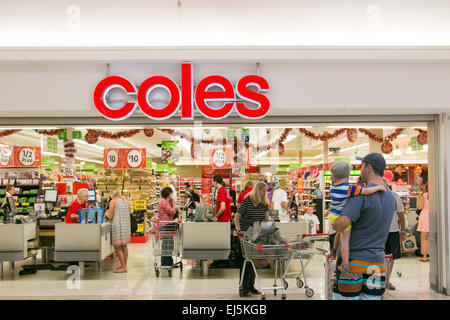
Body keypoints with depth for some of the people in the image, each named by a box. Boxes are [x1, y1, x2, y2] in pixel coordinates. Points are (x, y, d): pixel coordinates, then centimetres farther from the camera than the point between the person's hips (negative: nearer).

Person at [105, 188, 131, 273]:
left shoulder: (113, 201, -6)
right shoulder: (125, 200, 13)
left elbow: (110, 217, -8)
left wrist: (106, 214, 15)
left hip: (118, 226, -7)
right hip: (126, 226, 7)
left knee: (117, 247, -1)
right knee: (124, 246, 15)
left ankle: (123, 267, -2)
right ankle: (124, 265, 24)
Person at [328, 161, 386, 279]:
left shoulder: (334, 185, -1)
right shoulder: (348, 188, -23)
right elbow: (366, 191, -28)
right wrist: (379, 187, -16)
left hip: (332, 215, 8)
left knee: (341, 233, 30)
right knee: (345, 239, -6)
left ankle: (334, 250, 47)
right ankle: (345, 264, -8)